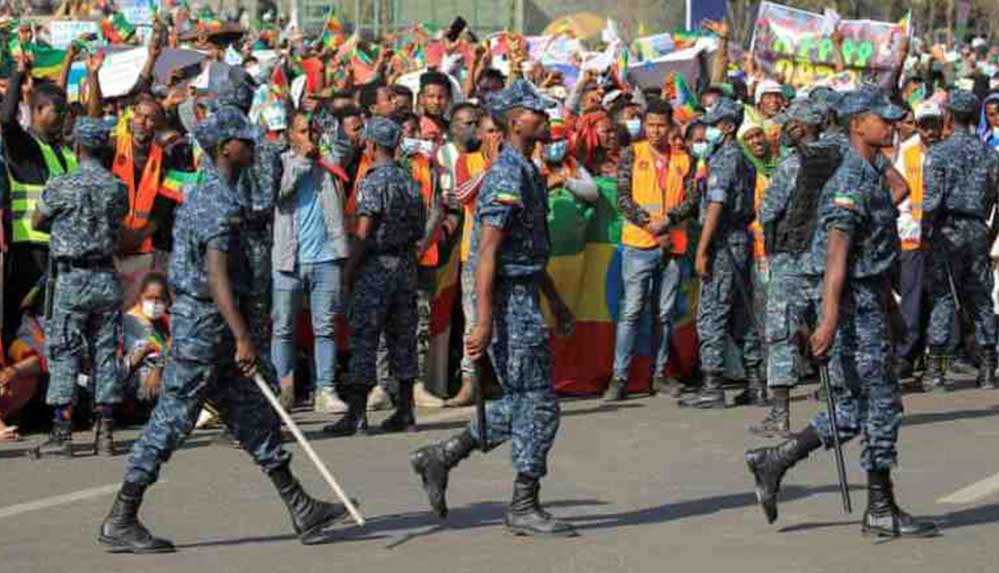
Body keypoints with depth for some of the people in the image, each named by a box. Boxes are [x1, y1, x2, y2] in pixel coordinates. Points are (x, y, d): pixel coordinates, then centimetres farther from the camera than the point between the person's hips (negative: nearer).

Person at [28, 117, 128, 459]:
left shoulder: (62, 186, -9)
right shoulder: (118, 188, 3)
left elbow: (36, 223, 5)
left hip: (72, 277, -4)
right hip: (107, 277, 4)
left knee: (63, 356, 0)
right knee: (106, 354, 7)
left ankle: (61, 434, -4)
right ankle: (105, 433, 7)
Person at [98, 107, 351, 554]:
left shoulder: (207, 192, 15)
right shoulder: (220, 202, -17)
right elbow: (216, 275, -25)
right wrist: (242, 337, -28)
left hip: (206, 321, 11)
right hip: (203, 321, -11)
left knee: (254, 416, 11)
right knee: (171, 421, -5)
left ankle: (302, 511, 14)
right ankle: (120, 522, 1)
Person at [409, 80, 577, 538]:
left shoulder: (528, 173, 16)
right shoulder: (507, 177, -16)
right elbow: (487, 252, -21)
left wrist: (555, 301, 25)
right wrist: (484, 322, -24)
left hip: (526, 298, 10)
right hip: (509, 300, -10)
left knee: (521, 403, 14)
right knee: (538, 405, -5)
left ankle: (440, 457, 19)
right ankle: (524, 508, 3)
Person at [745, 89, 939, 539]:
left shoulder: (872, 176, 16)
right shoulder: (852, 181, -16)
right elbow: (836, 253, -24)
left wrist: (887, 310, 26)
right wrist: (830, 319, -30)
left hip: (868, 301, 10)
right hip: (853, 303, -10)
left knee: (856, 409, 11)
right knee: (881, 404, -4)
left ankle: (772, 462, 16)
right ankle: (881, 511, 3)